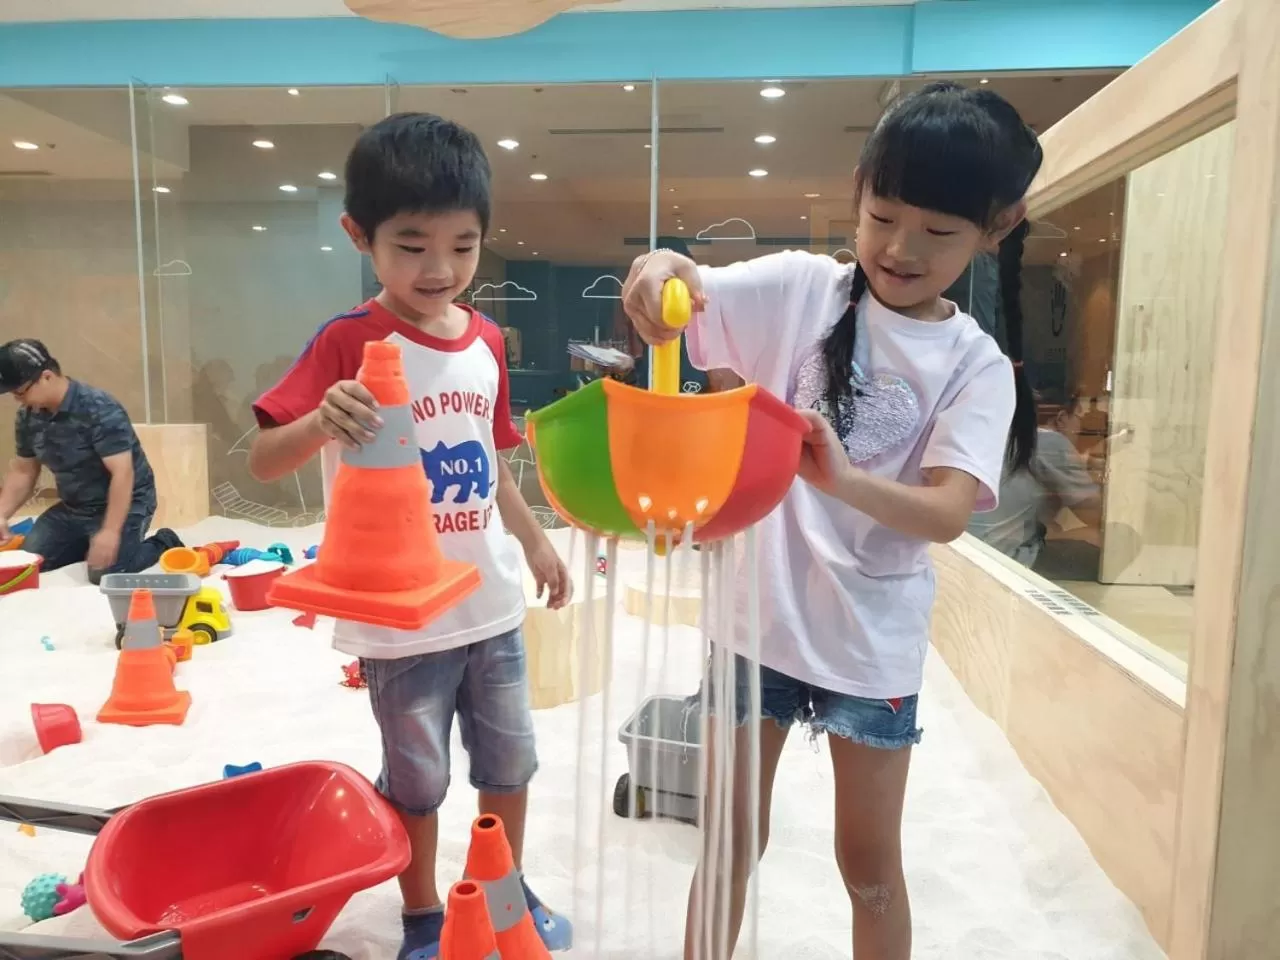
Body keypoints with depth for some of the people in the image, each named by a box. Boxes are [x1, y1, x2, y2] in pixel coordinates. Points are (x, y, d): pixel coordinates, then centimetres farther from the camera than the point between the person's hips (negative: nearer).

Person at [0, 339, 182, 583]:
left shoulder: (99, 410, -25)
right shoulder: (28, 416, -2)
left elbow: (122, 473, -30)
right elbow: (23, 471, 9)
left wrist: (110, 532, -35)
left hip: (125, 503, -7)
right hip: (72, 508, 8)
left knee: (104, 574, -22)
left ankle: (163, 544, 3)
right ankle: (89, 543, 22)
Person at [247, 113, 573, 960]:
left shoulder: (486, 341, 2)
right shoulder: (347, 343, -14)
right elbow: (263, 462, -19)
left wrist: (537, 542, 16)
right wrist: (320, 422, -39)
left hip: (491, 602, 5)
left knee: (510, 761, 20)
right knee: (417, 778, 14)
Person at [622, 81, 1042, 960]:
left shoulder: (977, 366, -5)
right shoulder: (798, 288, -5)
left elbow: (948, 513, -18)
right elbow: (668, 314, -9)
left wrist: (843, 479, -38)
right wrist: (662, 267, -32)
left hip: (873, 639, 0)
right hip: (759, 615, 0)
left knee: (871, 863, 17)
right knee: (731, 836, 17)